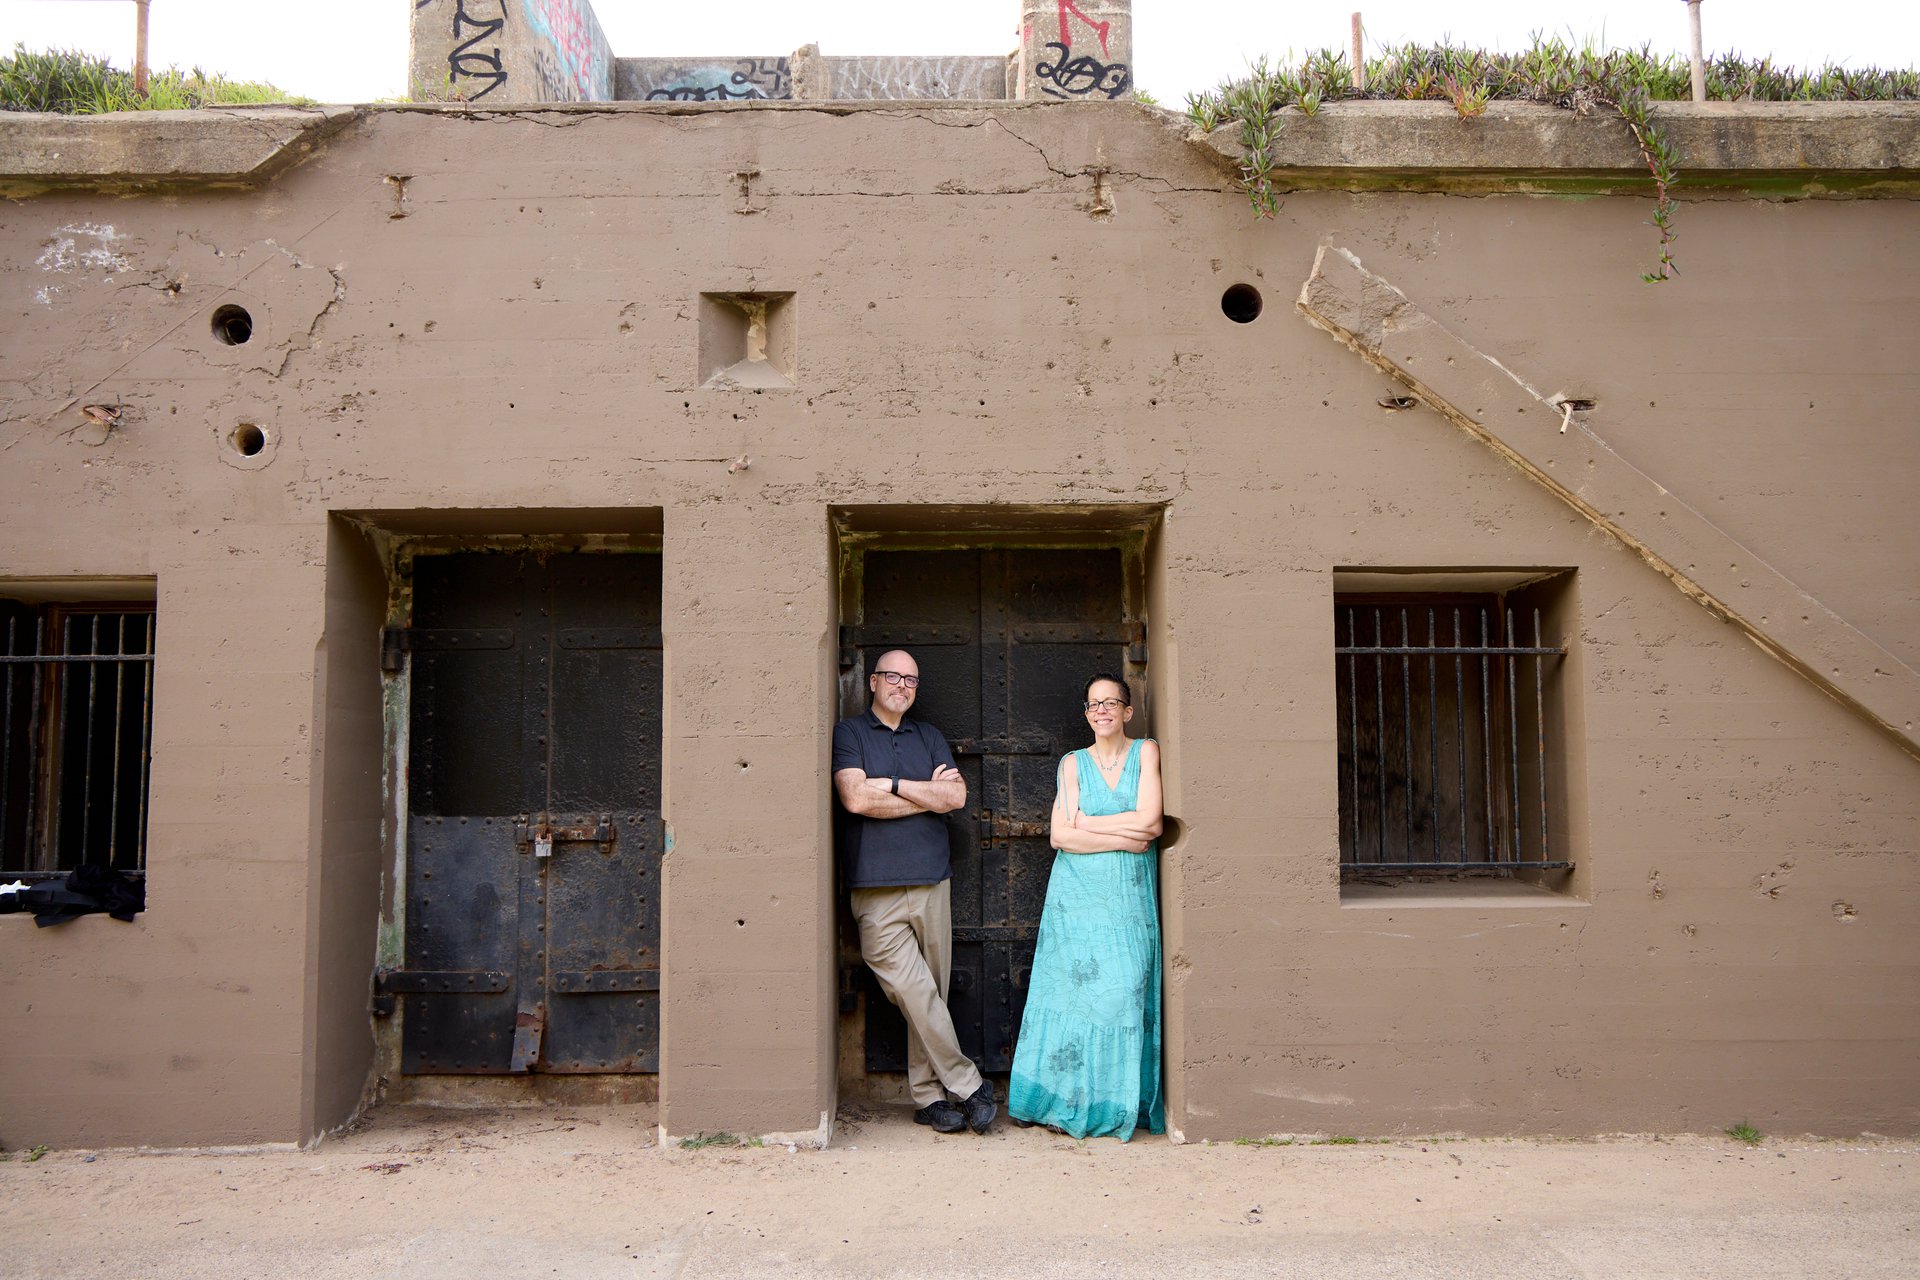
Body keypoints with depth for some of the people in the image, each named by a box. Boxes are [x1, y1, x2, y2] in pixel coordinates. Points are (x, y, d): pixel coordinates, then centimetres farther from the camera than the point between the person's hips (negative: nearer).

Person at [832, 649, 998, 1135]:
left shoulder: (929, 736, 18)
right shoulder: (849, 733, 5)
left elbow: (957, 795, 4)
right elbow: (856, 798, -10)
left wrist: (892, 785, -5)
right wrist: (927, 794, -1)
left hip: (932, 882, 4)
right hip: (877, 889, -4)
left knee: (929, 994, 6)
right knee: (915, 992, -10)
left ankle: (929, 1096, 14)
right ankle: (968, 1085, 2)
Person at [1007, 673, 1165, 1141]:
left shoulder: (1146, 752, 6)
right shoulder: (1073, 763, 8)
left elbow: (1149, 820, -7)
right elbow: (1061, 836, -3)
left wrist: (1086, 823, -2)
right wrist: (1125, 837, -9)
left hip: (1131, 897, 0)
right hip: (1078, 895, 1)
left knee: (1125, 992, -4)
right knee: (1074, 991, -3)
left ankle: (1115, 1105, 6)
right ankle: (1066, 1102, 5)